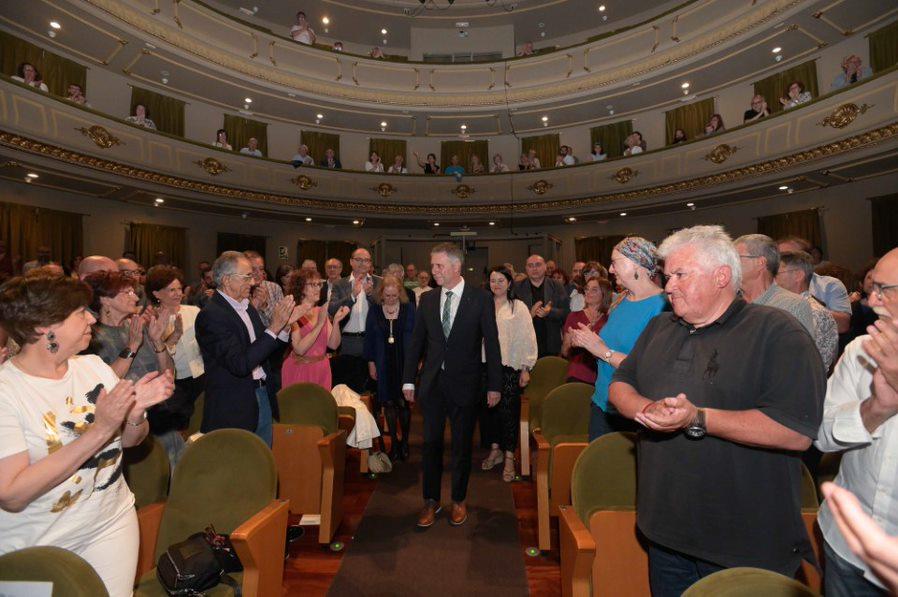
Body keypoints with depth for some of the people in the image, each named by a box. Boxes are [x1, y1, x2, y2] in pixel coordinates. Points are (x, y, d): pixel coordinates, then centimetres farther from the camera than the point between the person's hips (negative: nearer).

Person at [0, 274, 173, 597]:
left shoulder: (94, 365, -4)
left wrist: (135, 410, -18)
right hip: (36, 547, -4)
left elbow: (129, 441, 4)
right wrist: (99, 429, -30)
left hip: (112, 522, 4)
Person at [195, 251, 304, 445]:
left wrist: (285, 324, -5)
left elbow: (265, 349, 12)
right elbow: (240, 364, -26)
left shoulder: (247, 306, 7)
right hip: (233, 408, -7)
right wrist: (274, 326, -26)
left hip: (261, 397, 8)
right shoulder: (211, 315, -18)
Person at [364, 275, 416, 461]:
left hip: (405, 362, -1)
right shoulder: (374, 311, 3)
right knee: (388, 402, 7)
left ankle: (404, 441, 19)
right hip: (383, 364, 2)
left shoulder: (410, 309, -2)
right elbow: (369, 338, 6)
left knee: (404, 402, 4)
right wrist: (371, 362, 2)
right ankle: (394, 442, 18)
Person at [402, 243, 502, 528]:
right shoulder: (427, 299, 3)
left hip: (465, 384, -2)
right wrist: (409, 380, 5)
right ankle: (431, 501, 27)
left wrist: (494, 385, -5)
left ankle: (459, 500, 32)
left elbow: (491, 343, -4)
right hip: (432, 382, 3)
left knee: (462, 445, 12)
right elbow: (416, 341, 7)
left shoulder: (481, 299, -6)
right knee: (431, 443, 9)